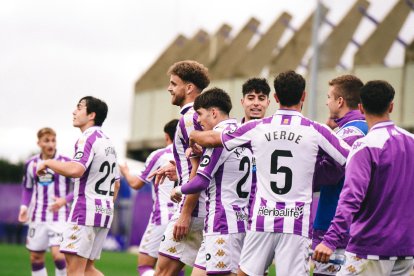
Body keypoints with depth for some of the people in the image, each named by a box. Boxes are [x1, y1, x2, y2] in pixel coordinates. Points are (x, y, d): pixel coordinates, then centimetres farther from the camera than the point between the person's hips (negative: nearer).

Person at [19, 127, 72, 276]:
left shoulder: (65, 162, -6)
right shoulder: (31, 164, 5)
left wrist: (65, 200, -19)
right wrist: (24, 206, 1)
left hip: (59, 216, -4)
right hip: (37, 217, 4)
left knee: (58, 254, -19)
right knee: (36, 258, 9)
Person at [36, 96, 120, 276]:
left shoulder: (88, 138, -11)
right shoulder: (107, 141, 19)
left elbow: (75, 170, -27)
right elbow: (116, 183, 25)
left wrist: (48, 163, -13)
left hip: (85, 210, -9)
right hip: (105, 211, 9)